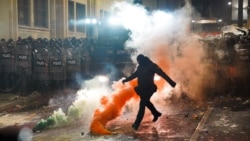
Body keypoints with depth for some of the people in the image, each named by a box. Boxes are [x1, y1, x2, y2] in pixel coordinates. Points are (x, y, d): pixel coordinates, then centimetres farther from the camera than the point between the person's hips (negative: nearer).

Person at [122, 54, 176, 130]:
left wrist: (171, 82, -15)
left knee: (142, 104, -13)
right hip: (141, 88, 8)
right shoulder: (140, 67, 9)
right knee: (146, 102, 21)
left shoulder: (151, 66, -11)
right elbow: (134, 74, 25)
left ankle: (137, 123, -13)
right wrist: (126, 79, 21)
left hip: (149, 89, -8)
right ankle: (156, 113, 45)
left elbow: (162, 74, -13)